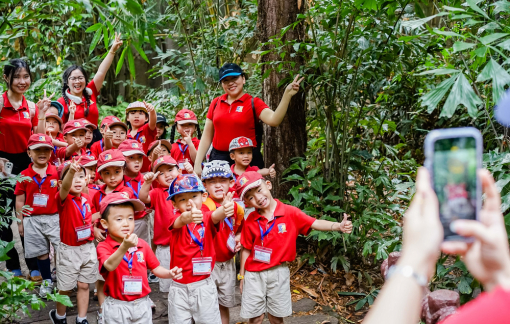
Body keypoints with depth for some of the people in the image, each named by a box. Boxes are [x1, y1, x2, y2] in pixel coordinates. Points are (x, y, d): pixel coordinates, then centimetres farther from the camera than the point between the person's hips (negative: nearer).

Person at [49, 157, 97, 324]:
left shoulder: (86, 198, 1)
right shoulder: (63, 199, -17)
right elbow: (65, 187, -42)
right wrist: (70, 171, -61)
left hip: (88, 248, 4)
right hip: (69, 250, -4)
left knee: (84, 285, 12)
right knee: (66, 288, 9)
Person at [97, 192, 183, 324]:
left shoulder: (142, 245, 1)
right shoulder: (103, 247, -12)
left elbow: (155, 268, 8)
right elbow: (110, 266, -32)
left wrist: (169, 273, -12)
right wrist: (124, 246, -47)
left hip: (142, 304, 3)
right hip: (117, 306, -3)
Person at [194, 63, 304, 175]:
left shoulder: (253, 103, 0)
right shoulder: (216, 103, 9)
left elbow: (273, 120, -19)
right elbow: (207, 136, 13)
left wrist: (287, 95, -30)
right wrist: (197, 164, 8)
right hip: (218, 158, 3)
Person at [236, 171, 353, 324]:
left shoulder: (290, 213, -9)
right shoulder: (250, 220, -6)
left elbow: (315, 224, -15)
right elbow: (246, 250, 2)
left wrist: (338, 226, -31)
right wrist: (242, 276, 7)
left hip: (278, 273, 0)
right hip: (254, 275, 0)